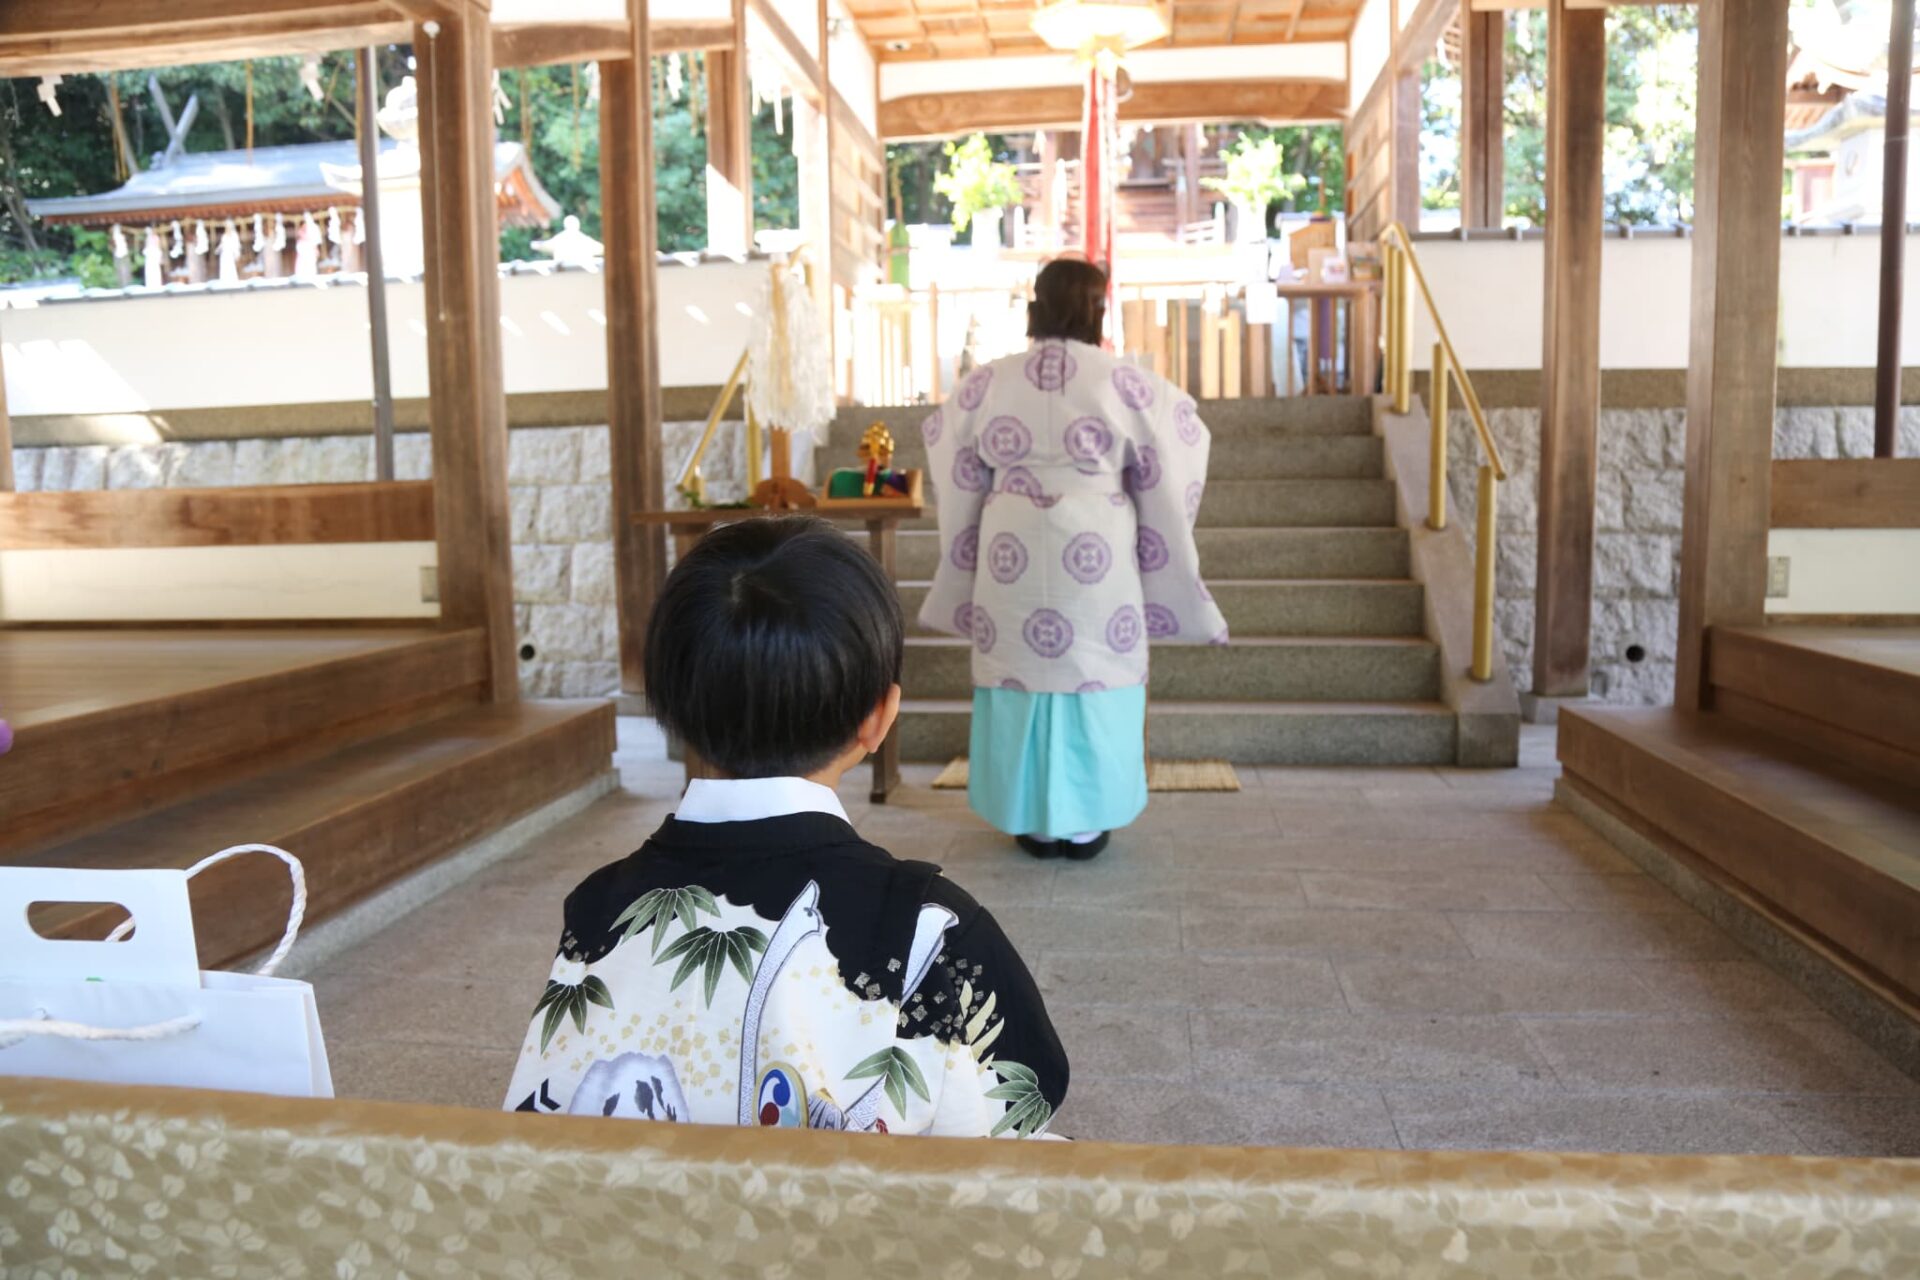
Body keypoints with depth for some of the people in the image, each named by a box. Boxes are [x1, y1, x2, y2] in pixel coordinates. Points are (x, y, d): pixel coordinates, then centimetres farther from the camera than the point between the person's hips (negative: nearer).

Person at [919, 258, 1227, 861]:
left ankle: (1034, 822, 18)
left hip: (1013, 556, 2)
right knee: (1092, 674, 9)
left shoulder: (986, 383, 1)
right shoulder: (1124, 383, -4)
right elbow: (1164, 476, 6)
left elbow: (960, 479, 10)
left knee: (1023, 671, 10)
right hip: (1096, 556, -1)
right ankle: (1084, 823, 16)